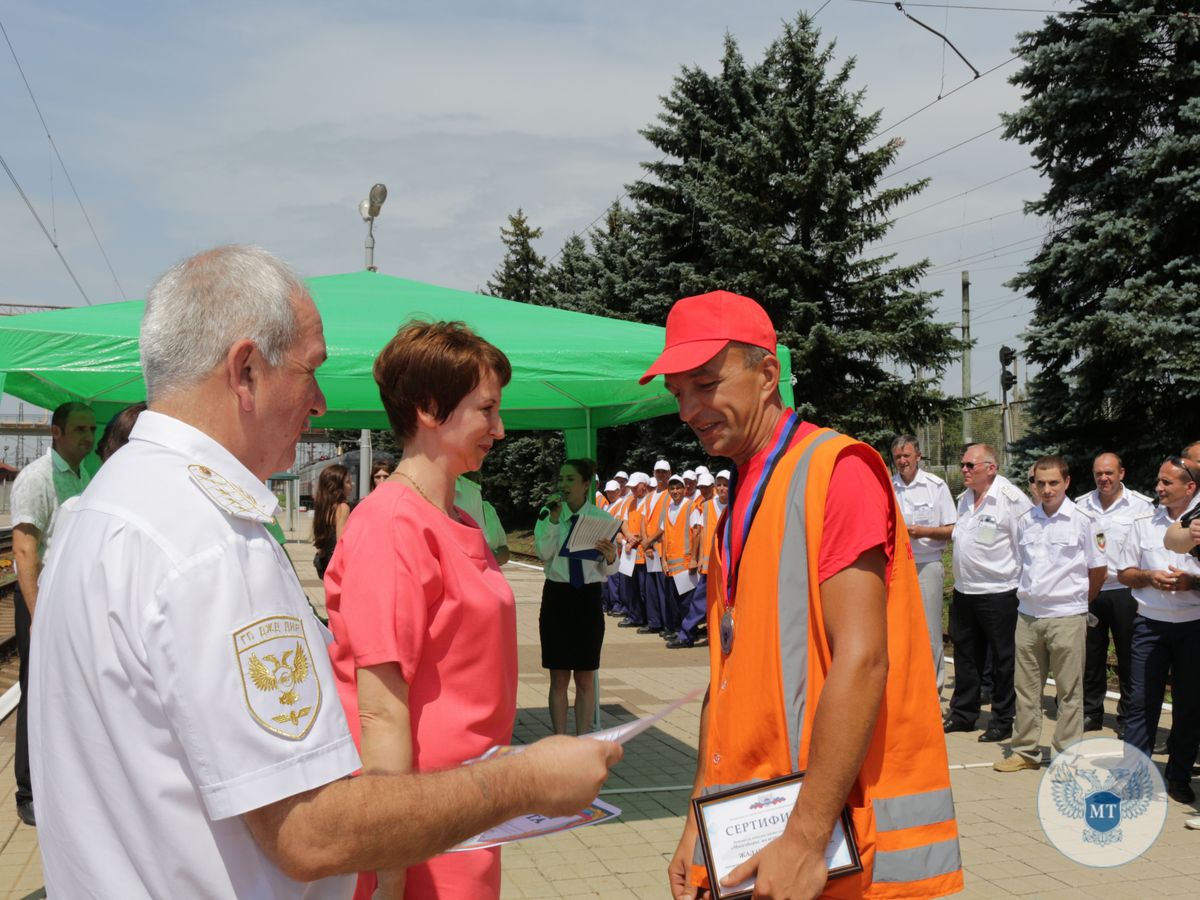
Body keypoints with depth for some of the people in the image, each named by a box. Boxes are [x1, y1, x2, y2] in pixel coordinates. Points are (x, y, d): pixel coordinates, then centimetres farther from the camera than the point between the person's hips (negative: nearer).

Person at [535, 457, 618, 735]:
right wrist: (554, 518, -19)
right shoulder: (548, 516, 2)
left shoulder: (603, 519, 0)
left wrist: (610, 557, -21)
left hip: (589, 598, 0)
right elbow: (543, 553, -14)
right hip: (557, 596, 0)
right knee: (559, 678, 5)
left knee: (585, 678, 5)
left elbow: (608, 571, 0)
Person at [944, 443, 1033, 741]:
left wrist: (1022, 582, -10)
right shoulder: (965, 498, 9)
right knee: (965, 653, 16)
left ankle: (1003, 721, 16)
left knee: (1003, 659, 5)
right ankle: (963, 713, 28)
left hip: (999, 591, -8)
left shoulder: (1012, 499, -16)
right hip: (964, 591, 8)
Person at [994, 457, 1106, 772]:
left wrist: (1076, 600, 10)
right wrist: (1029, 595, 11)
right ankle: (1025, 750, 21)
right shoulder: (1026, 521, 6)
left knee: (1069, 690, 3)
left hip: (1067, 617, -4)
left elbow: (1098, 570, 2)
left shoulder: (1082, 521, -6)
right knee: (1025, 686, 10)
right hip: (1028, 614, 4)